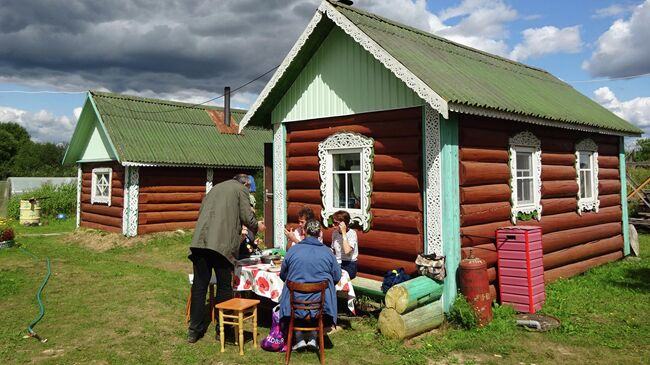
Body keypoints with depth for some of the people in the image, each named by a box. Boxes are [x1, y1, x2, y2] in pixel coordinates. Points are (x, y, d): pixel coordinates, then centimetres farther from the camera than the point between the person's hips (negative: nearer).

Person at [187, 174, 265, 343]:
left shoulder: (215, 188, 27)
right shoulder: (241, 189, 8)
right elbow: (246, 216, 0)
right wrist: (257, 226, 21)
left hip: (200, 240, 6)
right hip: (222, 243, -5)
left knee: (199, 286, 10)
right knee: (224, 287, 7)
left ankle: (194, 330, 16)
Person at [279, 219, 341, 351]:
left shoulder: (293, 250, -4)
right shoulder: (327, 252, -3)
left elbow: (283, 275, 9)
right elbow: (337, 277, 6)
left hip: (296, 301, 0)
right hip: (321, 301, 1)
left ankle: (299, 338, 24)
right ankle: (313, 337, 27)